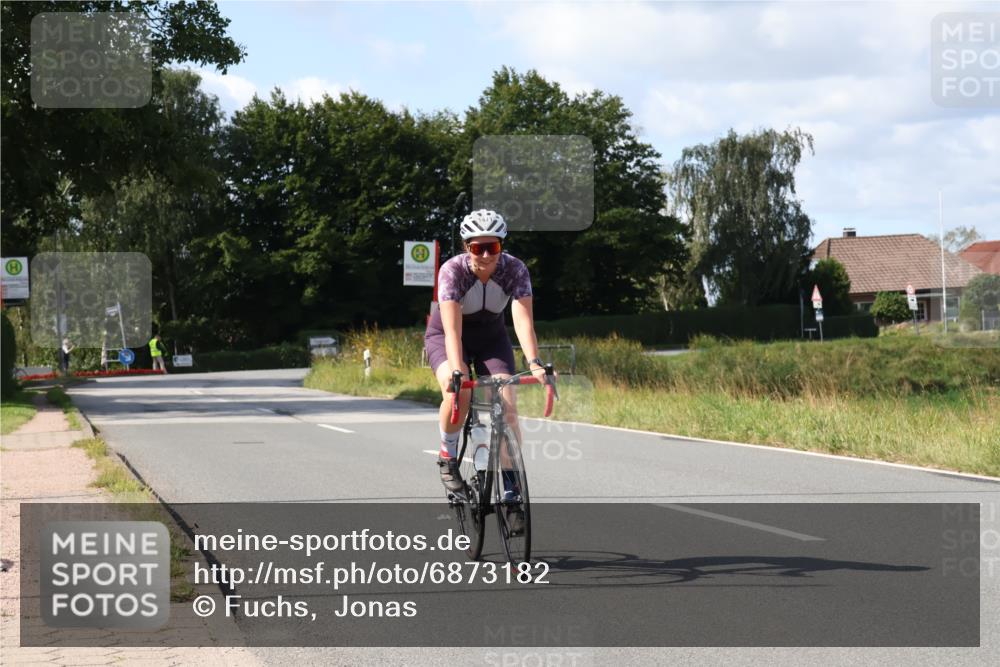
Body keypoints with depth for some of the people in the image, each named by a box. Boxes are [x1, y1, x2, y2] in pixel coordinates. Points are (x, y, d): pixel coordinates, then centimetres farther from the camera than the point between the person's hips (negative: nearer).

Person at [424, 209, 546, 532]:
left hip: (490, 338, 2)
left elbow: (523, 319, -33)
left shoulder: (515, 270, -24)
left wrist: (534, 362, -48)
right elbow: (452, 328, -39)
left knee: (507, 408, -16)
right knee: (458, 393, -33)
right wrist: (457, 369, -53)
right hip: (445, 337, -2)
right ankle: (447, 455, -7)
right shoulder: (453, 270, -30)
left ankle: (511, 490, -5)